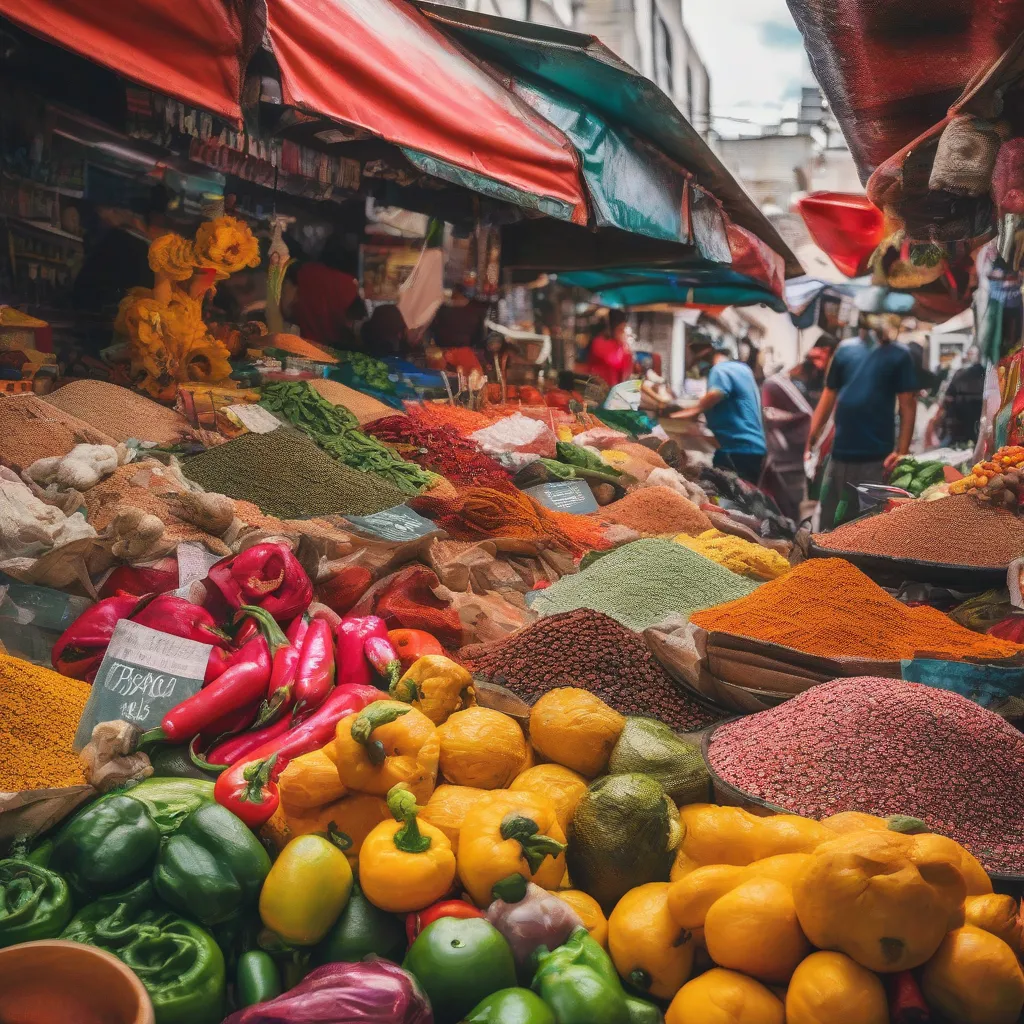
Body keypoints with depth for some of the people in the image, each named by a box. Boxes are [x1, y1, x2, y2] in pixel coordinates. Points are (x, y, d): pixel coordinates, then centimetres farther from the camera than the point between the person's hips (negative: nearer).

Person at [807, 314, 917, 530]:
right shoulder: (845, 349, 9)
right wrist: (811, 439, 5)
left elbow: (908, 405, -3)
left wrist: (901, 451, -12)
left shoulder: (898, 355, 0)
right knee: (830, 518, 10)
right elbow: (829, 396, 12)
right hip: (840, 452, 3)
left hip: (876, 457, -3)